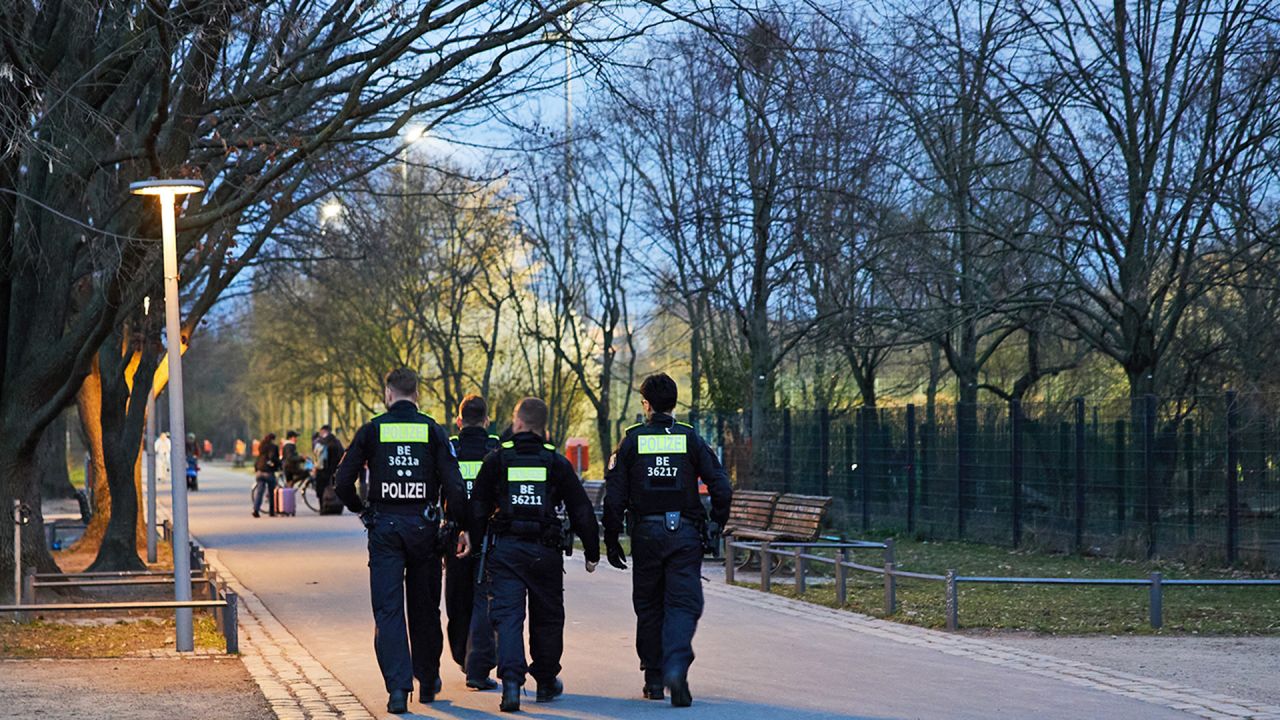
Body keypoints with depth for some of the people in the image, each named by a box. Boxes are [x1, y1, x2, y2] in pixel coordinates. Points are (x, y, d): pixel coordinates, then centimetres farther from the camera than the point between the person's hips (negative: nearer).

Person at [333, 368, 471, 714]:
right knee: (424, 608, 14)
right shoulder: (433, 431, 0)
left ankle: (398, 687, -11)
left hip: (384, 529, -1)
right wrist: (463, 527, -1)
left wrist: (359, 508, 15)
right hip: (423, 528, 1)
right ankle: (428, 682, 26)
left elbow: (342, 481, -3)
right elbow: (453, 483, -7)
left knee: (388, 610, 0)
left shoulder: (372, 430, 0)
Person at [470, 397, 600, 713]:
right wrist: (592, 551, 14)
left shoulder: (496, 459, 2)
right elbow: (581, 510, 6)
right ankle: (546, 682, 25)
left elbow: (477, 508, 2)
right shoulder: (557, 462, 4)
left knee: (507, 616, -3)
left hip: (504, 549, -1)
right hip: (545, 551, 1)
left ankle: (511, 680, -21)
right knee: (547, 617, 15)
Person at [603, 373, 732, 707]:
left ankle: (653, 678, 17)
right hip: (685, 533, 0)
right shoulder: (690, 438, 2)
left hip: (646, 534, 1)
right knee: (683, 604, -1)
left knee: (648, 606, 13)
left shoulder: (632, 440, 1)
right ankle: (676, 667, -24)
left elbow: (614, 496, -2)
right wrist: (715, 528, 9)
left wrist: (611, 540, 5)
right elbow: (721, 487, -4)